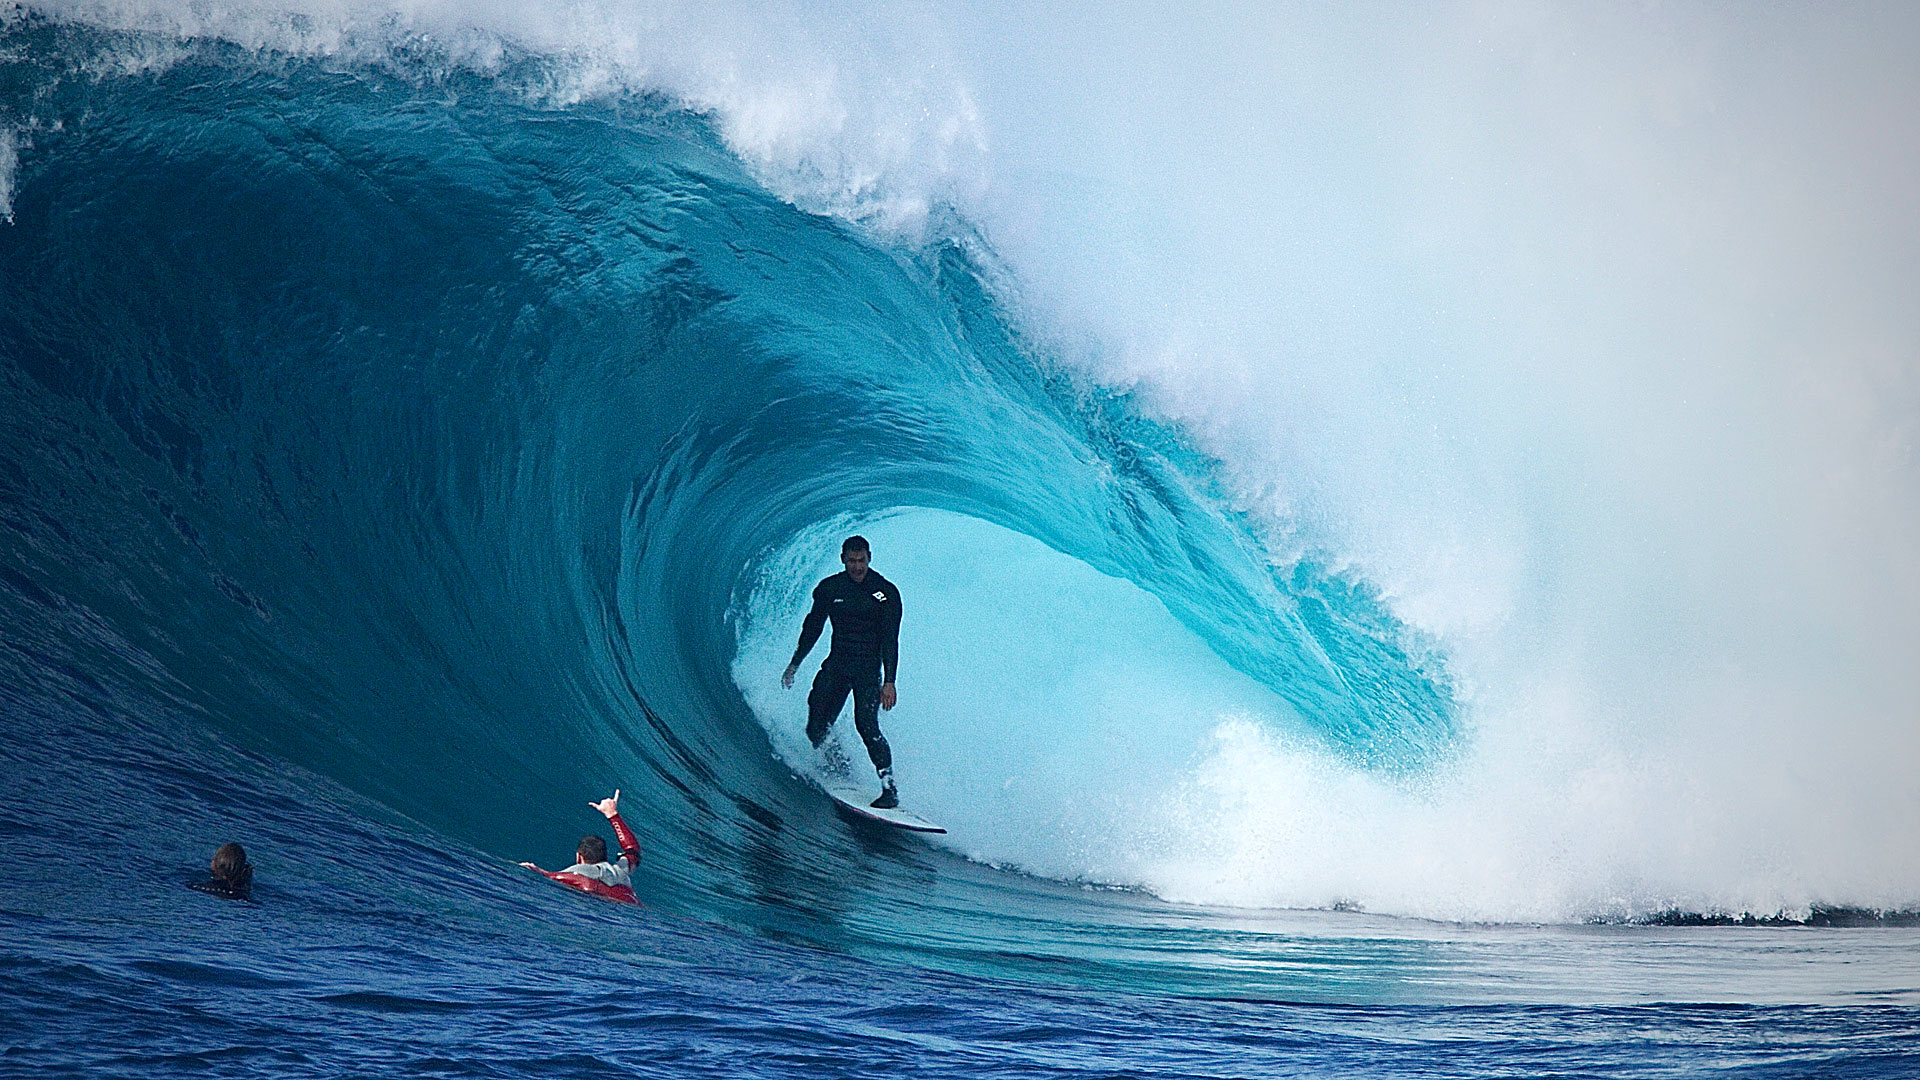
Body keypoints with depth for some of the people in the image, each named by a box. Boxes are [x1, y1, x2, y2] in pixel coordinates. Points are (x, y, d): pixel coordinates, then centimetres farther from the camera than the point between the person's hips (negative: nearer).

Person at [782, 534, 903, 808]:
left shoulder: (886, 592, -7)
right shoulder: (829, 588, 3)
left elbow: (890, 640, -9)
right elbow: (813, 627, 14)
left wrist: (889, 682, -16)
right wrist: (794, 664, 14)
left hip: (869, 668, -4)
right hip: (836, 664, 4)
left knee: (866, 726, -20)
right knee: (816, 729, -6)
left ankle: (890, 790, -16)